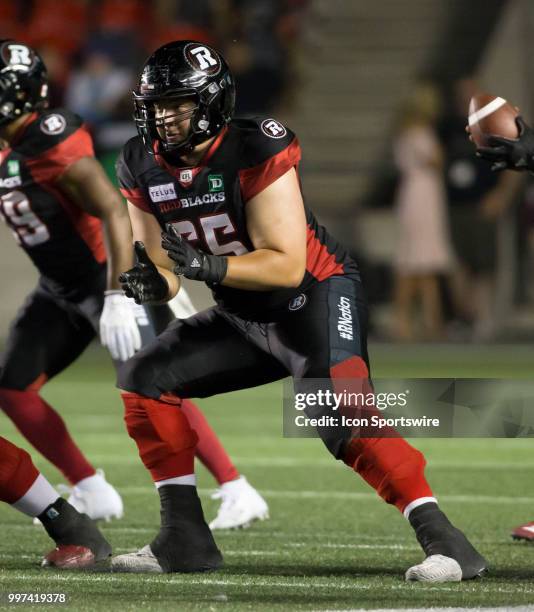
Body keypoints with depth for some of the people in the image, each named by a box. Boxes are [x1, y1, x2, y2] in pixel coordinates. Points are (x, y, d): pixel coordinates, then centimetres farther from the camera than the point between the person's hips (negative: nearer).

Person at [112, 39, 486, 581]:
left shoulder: (255, 150, -24)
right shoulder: (142, 167, -3)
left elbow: (287, 266, -26)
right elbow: (164, 269, 2)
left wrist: (207, 265, -38)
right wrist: (153, 283, -22)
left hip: (316, 297, -8)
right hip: (243, 316, 8)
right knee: (143, 380, 2)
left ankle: (444, 541, -30)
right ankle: (185, 538, 7)